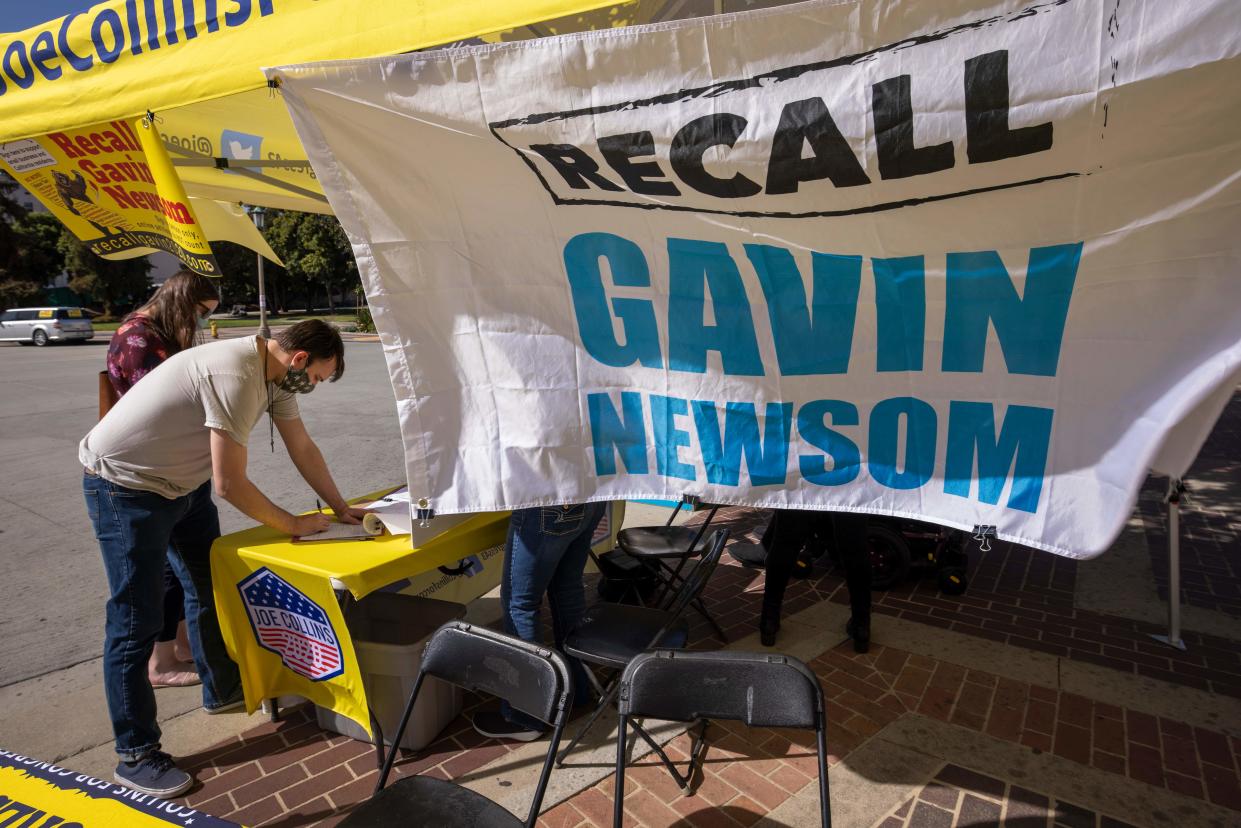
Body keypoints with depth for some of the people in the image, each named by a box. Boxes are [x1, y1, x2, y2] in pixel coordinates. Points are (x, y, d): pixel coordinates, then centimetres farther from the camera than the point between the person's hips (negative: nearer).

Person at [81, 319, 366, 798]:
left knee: (208, 589, 18)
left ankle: (222, 690, 37)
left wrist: (341, 509, 3)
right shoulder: (236, 375, -33)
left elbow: (302, 447, 4)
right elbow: (230, 484, -30)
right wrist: (294, 525, -17)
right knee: (136, 624, -3)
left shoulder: (276, 373, -4)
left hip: (182, 482, 10)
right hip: (125, 487, -10)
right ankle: (135, 755, 11)